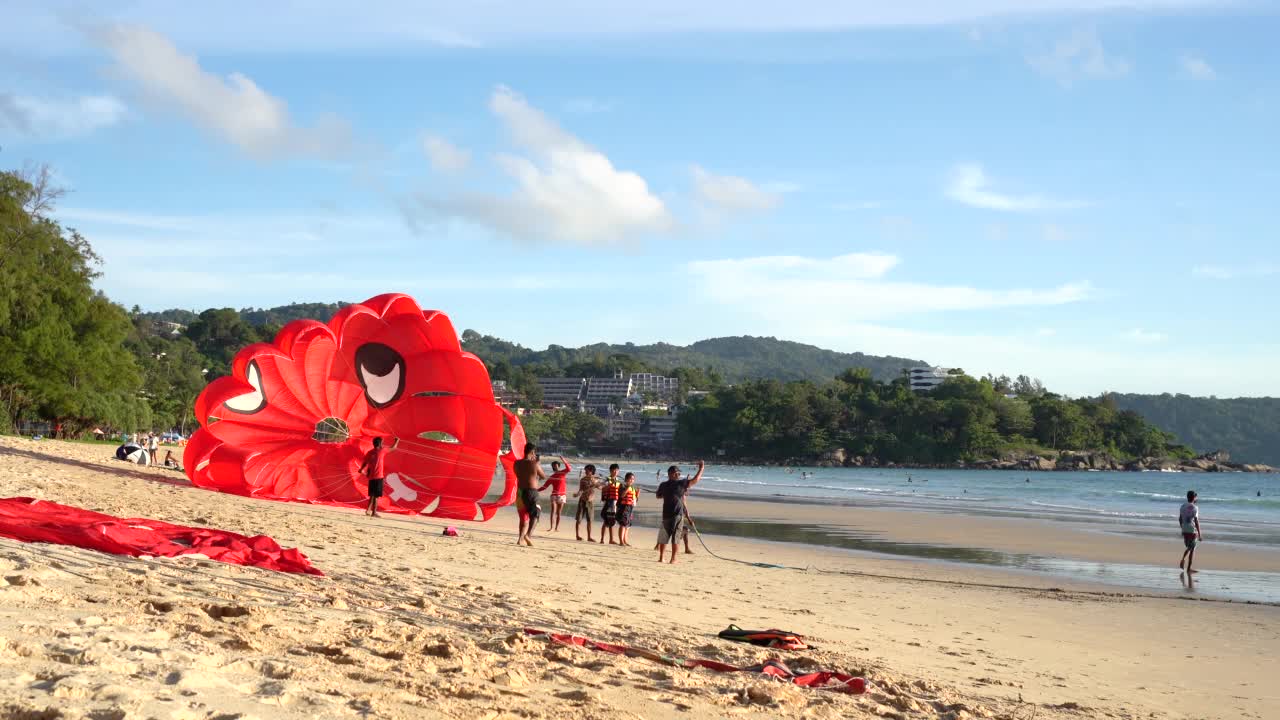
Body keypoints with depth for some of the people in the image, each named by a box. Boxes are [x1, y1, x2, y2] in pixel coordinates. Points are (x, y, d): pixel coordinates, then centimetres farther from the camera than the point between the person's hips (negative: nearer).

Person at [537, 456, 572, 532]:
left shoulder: (562, 473, 3)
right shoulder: (551, 477, 8)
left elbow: (569, 468, -16)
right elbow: (544, 486, 10)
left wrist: (564, 461, -26)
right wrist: (537, 490, 0)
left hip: (562, 495, -1)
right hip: (554, 495, 1)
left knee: (558, 512, 4)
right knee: (553, 511, -11)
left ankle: (557, 528, 9)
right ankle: (551, 527, -20)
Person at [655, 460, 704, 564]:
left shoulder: (663, 486, 2)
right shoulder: (680, 484, -7)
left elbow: (659, 496, 20)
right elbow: (695, 480, -3)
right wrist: (701, 468, 7)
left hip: (666, 514, 2)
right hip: (678, 514, -2)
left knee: (663, 537, 11)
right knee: (675, 538, 2)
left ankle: (661, 558, 11)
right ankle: (673, 559, 1)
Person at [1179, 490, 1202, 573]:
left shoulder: (1183, 506, 5)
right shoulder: (1194, 508, -14)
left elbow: (1180, 519, 12)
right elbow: (1196, 521, -16)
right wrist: (1199, 534, -13)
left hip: (1184, 530, 6)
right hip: (1192, 531, -6)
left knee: (1189, 547, 22)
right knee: (1192, 549, 4)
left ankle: (1183, 559, 0)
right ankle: (1189, 568, 6)